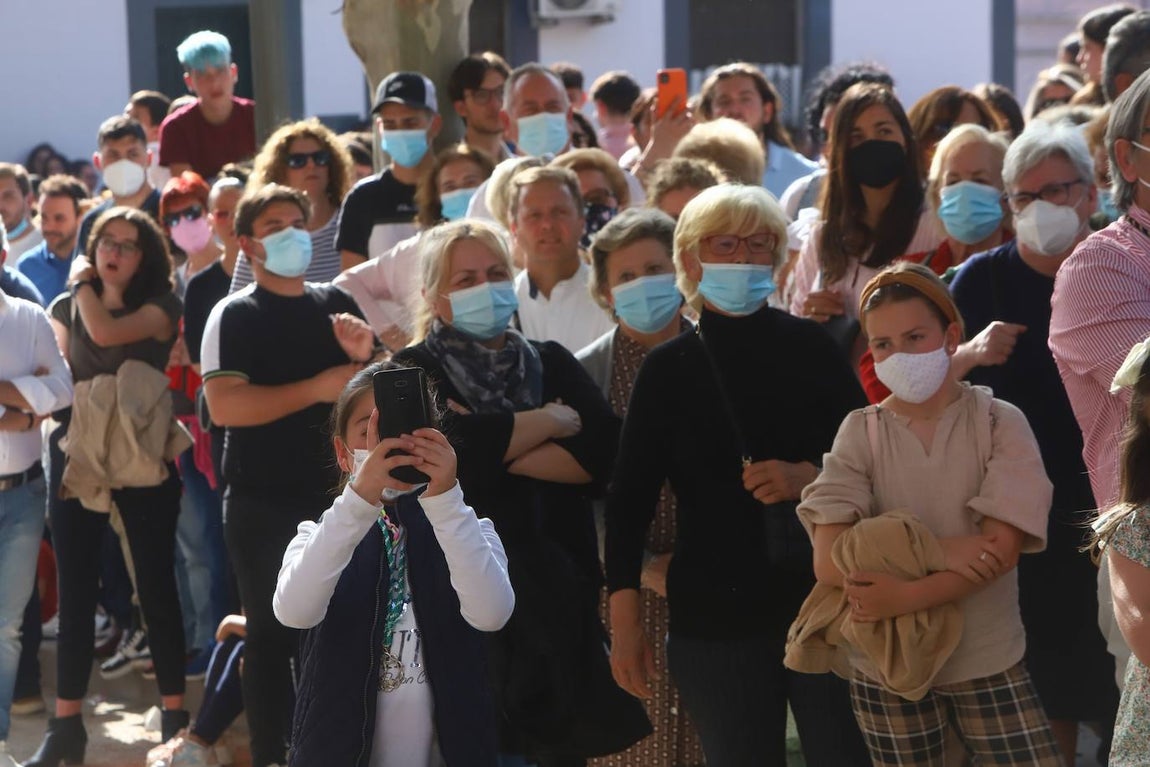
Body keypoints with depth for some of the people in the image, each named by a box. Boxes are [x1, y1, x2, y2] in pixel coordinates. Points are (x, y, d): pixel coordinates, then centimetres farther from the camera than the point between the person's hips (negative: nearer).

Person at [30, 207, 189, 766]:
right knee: (75, 591, 0)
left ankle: (175, 714, 10)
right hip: (78, 458, 3)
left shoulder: (161, 307, 0)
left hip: (144, 462, -2)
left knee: (156, 584, 1)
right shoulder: (66, 308, 11)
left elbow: (107, 332, -17)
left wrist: (82, 284, -2)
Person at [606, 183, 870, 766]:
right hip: (714, 615, 0)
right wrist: (625, 618, -1)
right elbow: (629, 499, 5)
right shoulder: (667, 368, 6)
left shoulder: (807, 346, 6)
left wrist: (808, 476, -13)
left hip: (823, 594, 0)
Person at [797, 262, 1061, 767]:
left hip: (988, 663, -1)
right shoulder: (860, 433, -4)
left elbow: (1002, 550, -15)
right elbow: (830, 563, -12)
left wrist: (903, 597, -25)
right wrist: (936, 551, -21)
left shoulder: (999, 423, -5)